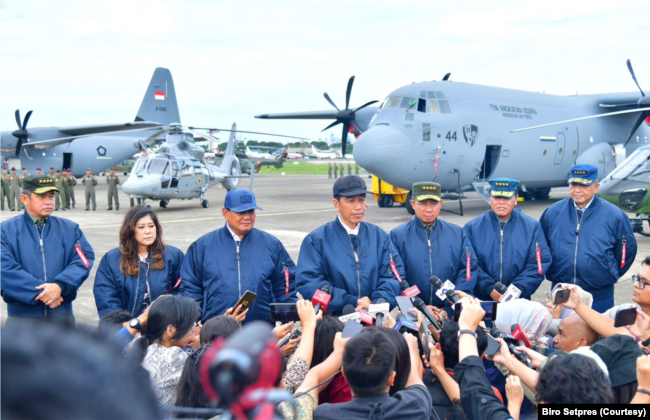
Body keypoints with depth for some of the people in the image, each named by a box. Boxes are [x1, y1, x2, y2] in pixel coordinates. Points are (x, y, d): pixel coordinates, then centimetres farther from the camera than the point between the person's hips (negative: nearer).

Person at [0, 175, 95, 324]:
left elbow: (85, 259, -4)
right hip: (21, 316, -2)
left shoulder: (70, 229, 8)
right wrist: (39, 291, -20)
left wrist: (60, 286, -20)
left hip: (62, 316, 2)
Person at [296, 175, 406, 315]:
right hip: (334, 322, -2)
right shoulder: (316, 239, 5)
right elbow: (307, 282, -3)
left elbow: (393, 276, 9)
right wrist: (353, 302, -9)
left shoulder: (379, 236, 15)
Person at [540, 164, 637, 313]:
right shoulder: (553, 212, 2)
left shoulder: (614, 215, -3)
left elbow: (627, 250, 6)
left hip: (599, 297, -2)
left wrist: (611, 276, 7)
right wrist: (550, 273, 10)